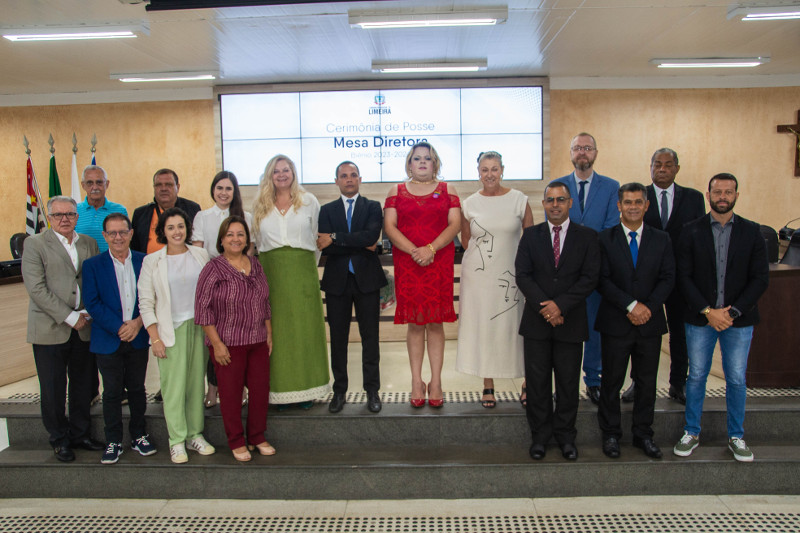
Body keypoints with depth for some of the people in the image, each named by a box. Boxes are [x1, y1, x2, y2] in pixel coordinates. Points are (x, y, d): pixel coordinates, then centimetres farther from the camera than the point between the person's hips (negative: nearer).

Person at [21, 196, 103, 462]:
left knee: (83, 385, 12)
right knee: (53, 389, 7)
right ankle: (60, 439, 24)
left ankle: (81, 433, 29)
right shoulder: (35, 244, -3)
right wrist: (69, 317, -14)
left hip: (84, 328, 4)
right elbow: (36, 288, -11)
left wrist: (88, 313, -4)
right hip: (50, 329, -3)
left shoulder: (89, 243, 9)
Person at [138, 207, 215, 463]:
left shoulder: (201, 255, 6)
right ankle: (177, 440, 11)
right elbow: (145, 303, 0)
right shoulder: (152, 261, 0)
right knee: (173, 386, -1)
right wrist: (155, 337, -6)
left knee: (197, 382, 7)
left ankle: (195, 434, 19)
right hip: (170, 331, -2)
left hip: (199, 327, 2)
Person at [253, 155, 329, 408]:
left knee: (305, 328, 1)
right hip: (271, 273, 1)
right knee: (277, 330, 1)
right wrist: (274, 264, 6)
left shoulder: (309, 201, 7)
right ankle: (280, 389, 8)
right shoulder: (260, 206, 11)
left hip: (302, 273, -1)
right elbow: (258, 242, 14)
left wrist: (308, 265, 5)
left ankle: (306, 388, 10)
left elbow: (318, 237, 8)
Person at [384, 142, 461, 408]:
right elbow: (389, 227, 0)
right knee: (414, 323, 2)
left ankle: (436, 382, 10)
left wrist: (431, 248, -15)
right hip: (407, 264, 0)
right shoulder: (397, 191, 11)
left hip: (439, 263, 0)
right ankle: (417, 382, 11)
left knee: (435, 323, 2)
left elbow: (455, 224, -1)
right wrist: (414, 251, -13)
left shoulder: (447, 190, 10)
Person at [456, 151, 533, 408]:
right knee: (481, 325, 5)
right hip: (478, 275, 1)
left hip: (510, 274, -1)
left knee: (513, 326, 2)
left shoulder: (519, 199, 1)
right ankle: (488, 385, 18)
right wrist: (484, 256, 5)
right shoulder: (469, 204, 3)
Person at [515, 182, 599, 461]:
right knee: (537, 381, 6)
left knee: (568, 382, 8)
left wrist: (560, 304, -15)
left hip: (570, 321, 0)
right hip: (537, 322, 1)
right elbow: (522, 275, -2)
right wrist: (544, 307, -13)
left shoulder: (587, 236, 3)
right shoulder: (531, 235, 6)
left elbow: (590, 278, -5)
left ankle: (566, 437, 24)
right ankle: (540, 435, 20)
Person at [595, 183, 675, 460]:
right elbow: (602, 280, -8)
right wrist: (631, 305, -17)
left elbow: (668, 278, 1)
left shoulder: (661, 239, 7)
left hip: (650, 322, 2)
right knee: (612, 382, 7)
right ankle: (611, 434, 21)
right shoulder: (605, 239, -1)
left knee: (647, 382, 11)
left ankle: (643, 434, 26)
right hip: (615, 323, -2)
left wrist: (648, 306, -13)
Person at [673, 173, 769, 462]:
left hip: (739, 319, 1)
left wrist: (732, 311, -11)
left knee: (737, 379, 8)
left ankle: (736, 436, 25)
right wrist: (707, 311, -12)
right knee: (696, 376, 8)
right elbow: (684, 276, -3)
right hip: (699, 318, 0)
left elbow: (760, 278, -1)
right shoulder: (692, 231, 0)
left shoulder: (752, 232, 3)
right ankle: (691, 433, 22)